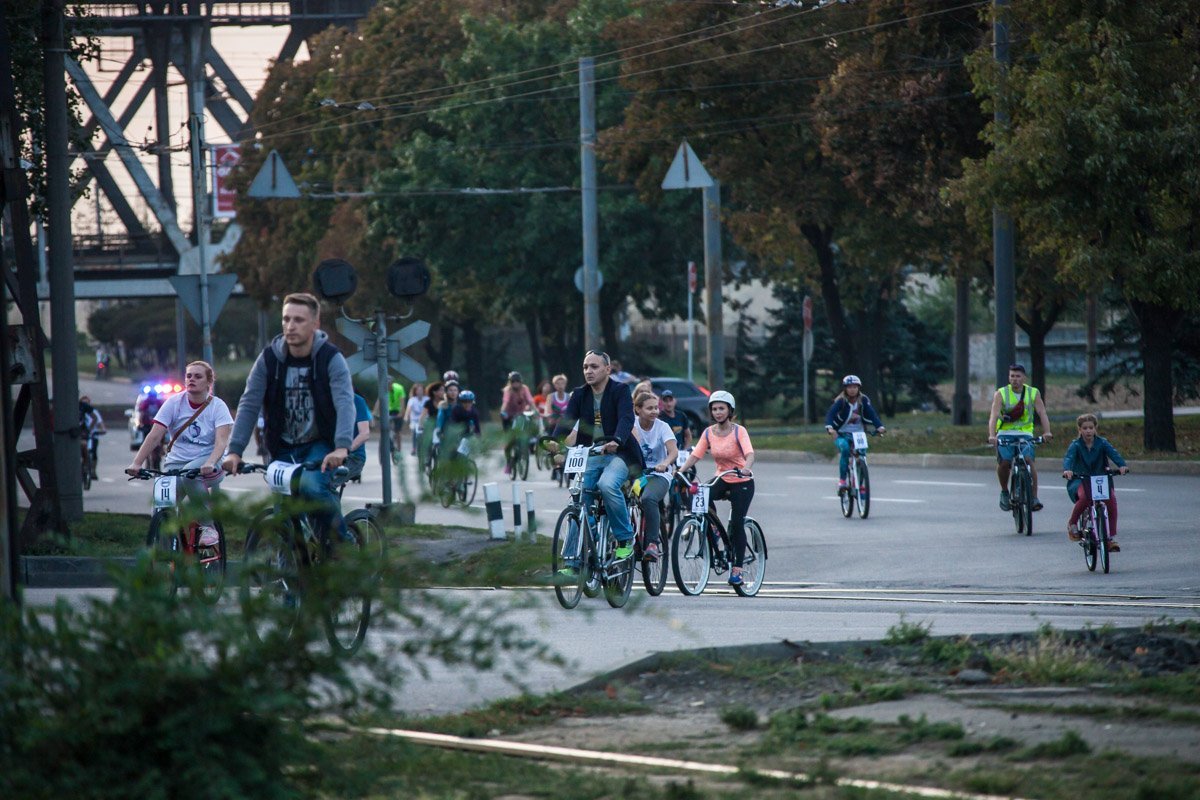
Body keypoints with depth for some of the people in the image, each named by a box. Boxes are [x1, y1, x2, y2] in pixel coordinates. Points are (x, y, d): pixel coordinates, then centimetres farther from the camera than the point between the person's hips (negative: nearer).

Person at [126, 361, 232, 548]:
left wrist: (210, 464, -39)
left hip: (206, 464, -2)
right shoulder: (174, 403, 0)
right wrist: (136, 463, -22)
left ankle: (208, 527, -22)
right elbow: (154, 436, -8)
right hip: (177, 461, 2)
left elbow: (221, 442, -18)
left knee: (189, 475, -37)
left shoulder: (217, 406, -5)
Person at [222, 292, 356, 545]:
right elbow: (249, 405, -8)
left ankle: (344, 540, -12)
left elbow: (345, 404, -24)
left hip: (320, 446, -3)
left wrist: (342, 447, -41)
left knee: (311, 486, -32)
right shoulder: (269, 359, -3)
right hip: (284, 450, 3)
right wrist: (234, 450, -20)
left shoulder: (331, 359, -11)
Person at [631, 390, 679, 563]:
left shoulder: (662, 427, -3)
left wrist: (665, 463, -39)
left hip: (659, 475, -2)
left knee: (648, 498, -35)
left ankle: (653, 543, -30)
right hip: (637, 474, 2)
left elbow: (673, 451, -18)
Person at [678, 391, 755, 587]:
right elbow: (695, 455, -6)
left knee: (737, 523, -10)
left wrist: (745, 468, -49)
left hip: (742, 482, -4)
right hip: (722, 480, 4)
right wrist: (680, 471, -22)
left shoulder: (739, 431, -13)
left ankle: (737, 569, -1)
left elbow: (749, 454, -28)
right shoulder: (709, 433, 0)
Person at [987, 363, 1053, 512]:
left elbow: (1042, 413, -7)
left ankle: (1034, 497, -22)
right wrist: (992, 435, -32)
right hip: (1005, 434, 0)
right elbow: (994, 416, -15)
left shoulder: (1033, 393, 2)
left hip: (1025, 433, 0)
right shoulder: (1001, 394, -3)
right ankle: (1004, 492, 5)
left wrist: (1047, 432, -25)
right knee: (1003, 462, -22)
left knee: (1028, 460, -24)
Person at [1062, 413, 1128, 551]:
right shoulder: (1076, 445, -3)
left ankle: (1112, 538, -16)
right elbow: (1069, 457, -21)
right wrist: (1067, 470, -44)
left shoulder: (1102, 443, 1)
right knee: (1085, 497, -36)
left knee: (1111, 498, -26)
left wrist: (1122, 465, -37)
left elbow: (1113, 453, -16)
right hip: (1079, 480, -2)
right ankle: (1072, 523, -8)